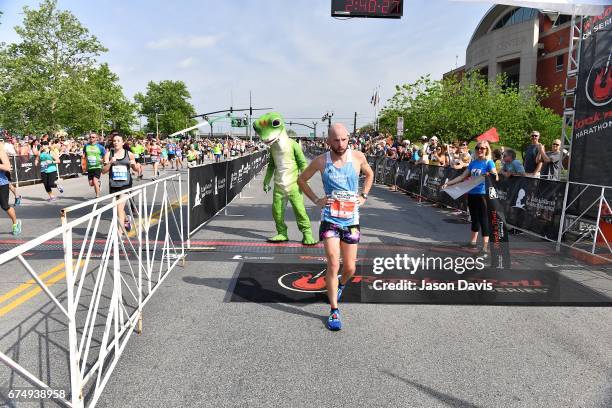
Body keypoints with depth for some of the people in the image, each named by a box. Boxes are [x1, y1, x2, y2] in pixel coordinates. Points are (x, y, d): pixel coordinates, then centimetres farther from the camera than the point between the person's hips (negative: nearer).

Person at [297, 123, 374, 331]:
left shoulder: (358, 157, -2)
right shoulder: (320, 161, -5)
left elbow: (369, 174, 19)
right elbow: (301, 179, 10)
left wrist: (363, 196, 7)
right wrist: (316, 200, 1)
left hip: (351, 220, 2)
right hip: (330, 219, -2)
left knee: (350, 268, 9)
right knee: (333, 265, -10)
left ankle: (341, 285, 45)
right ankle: (334, 311, 1)